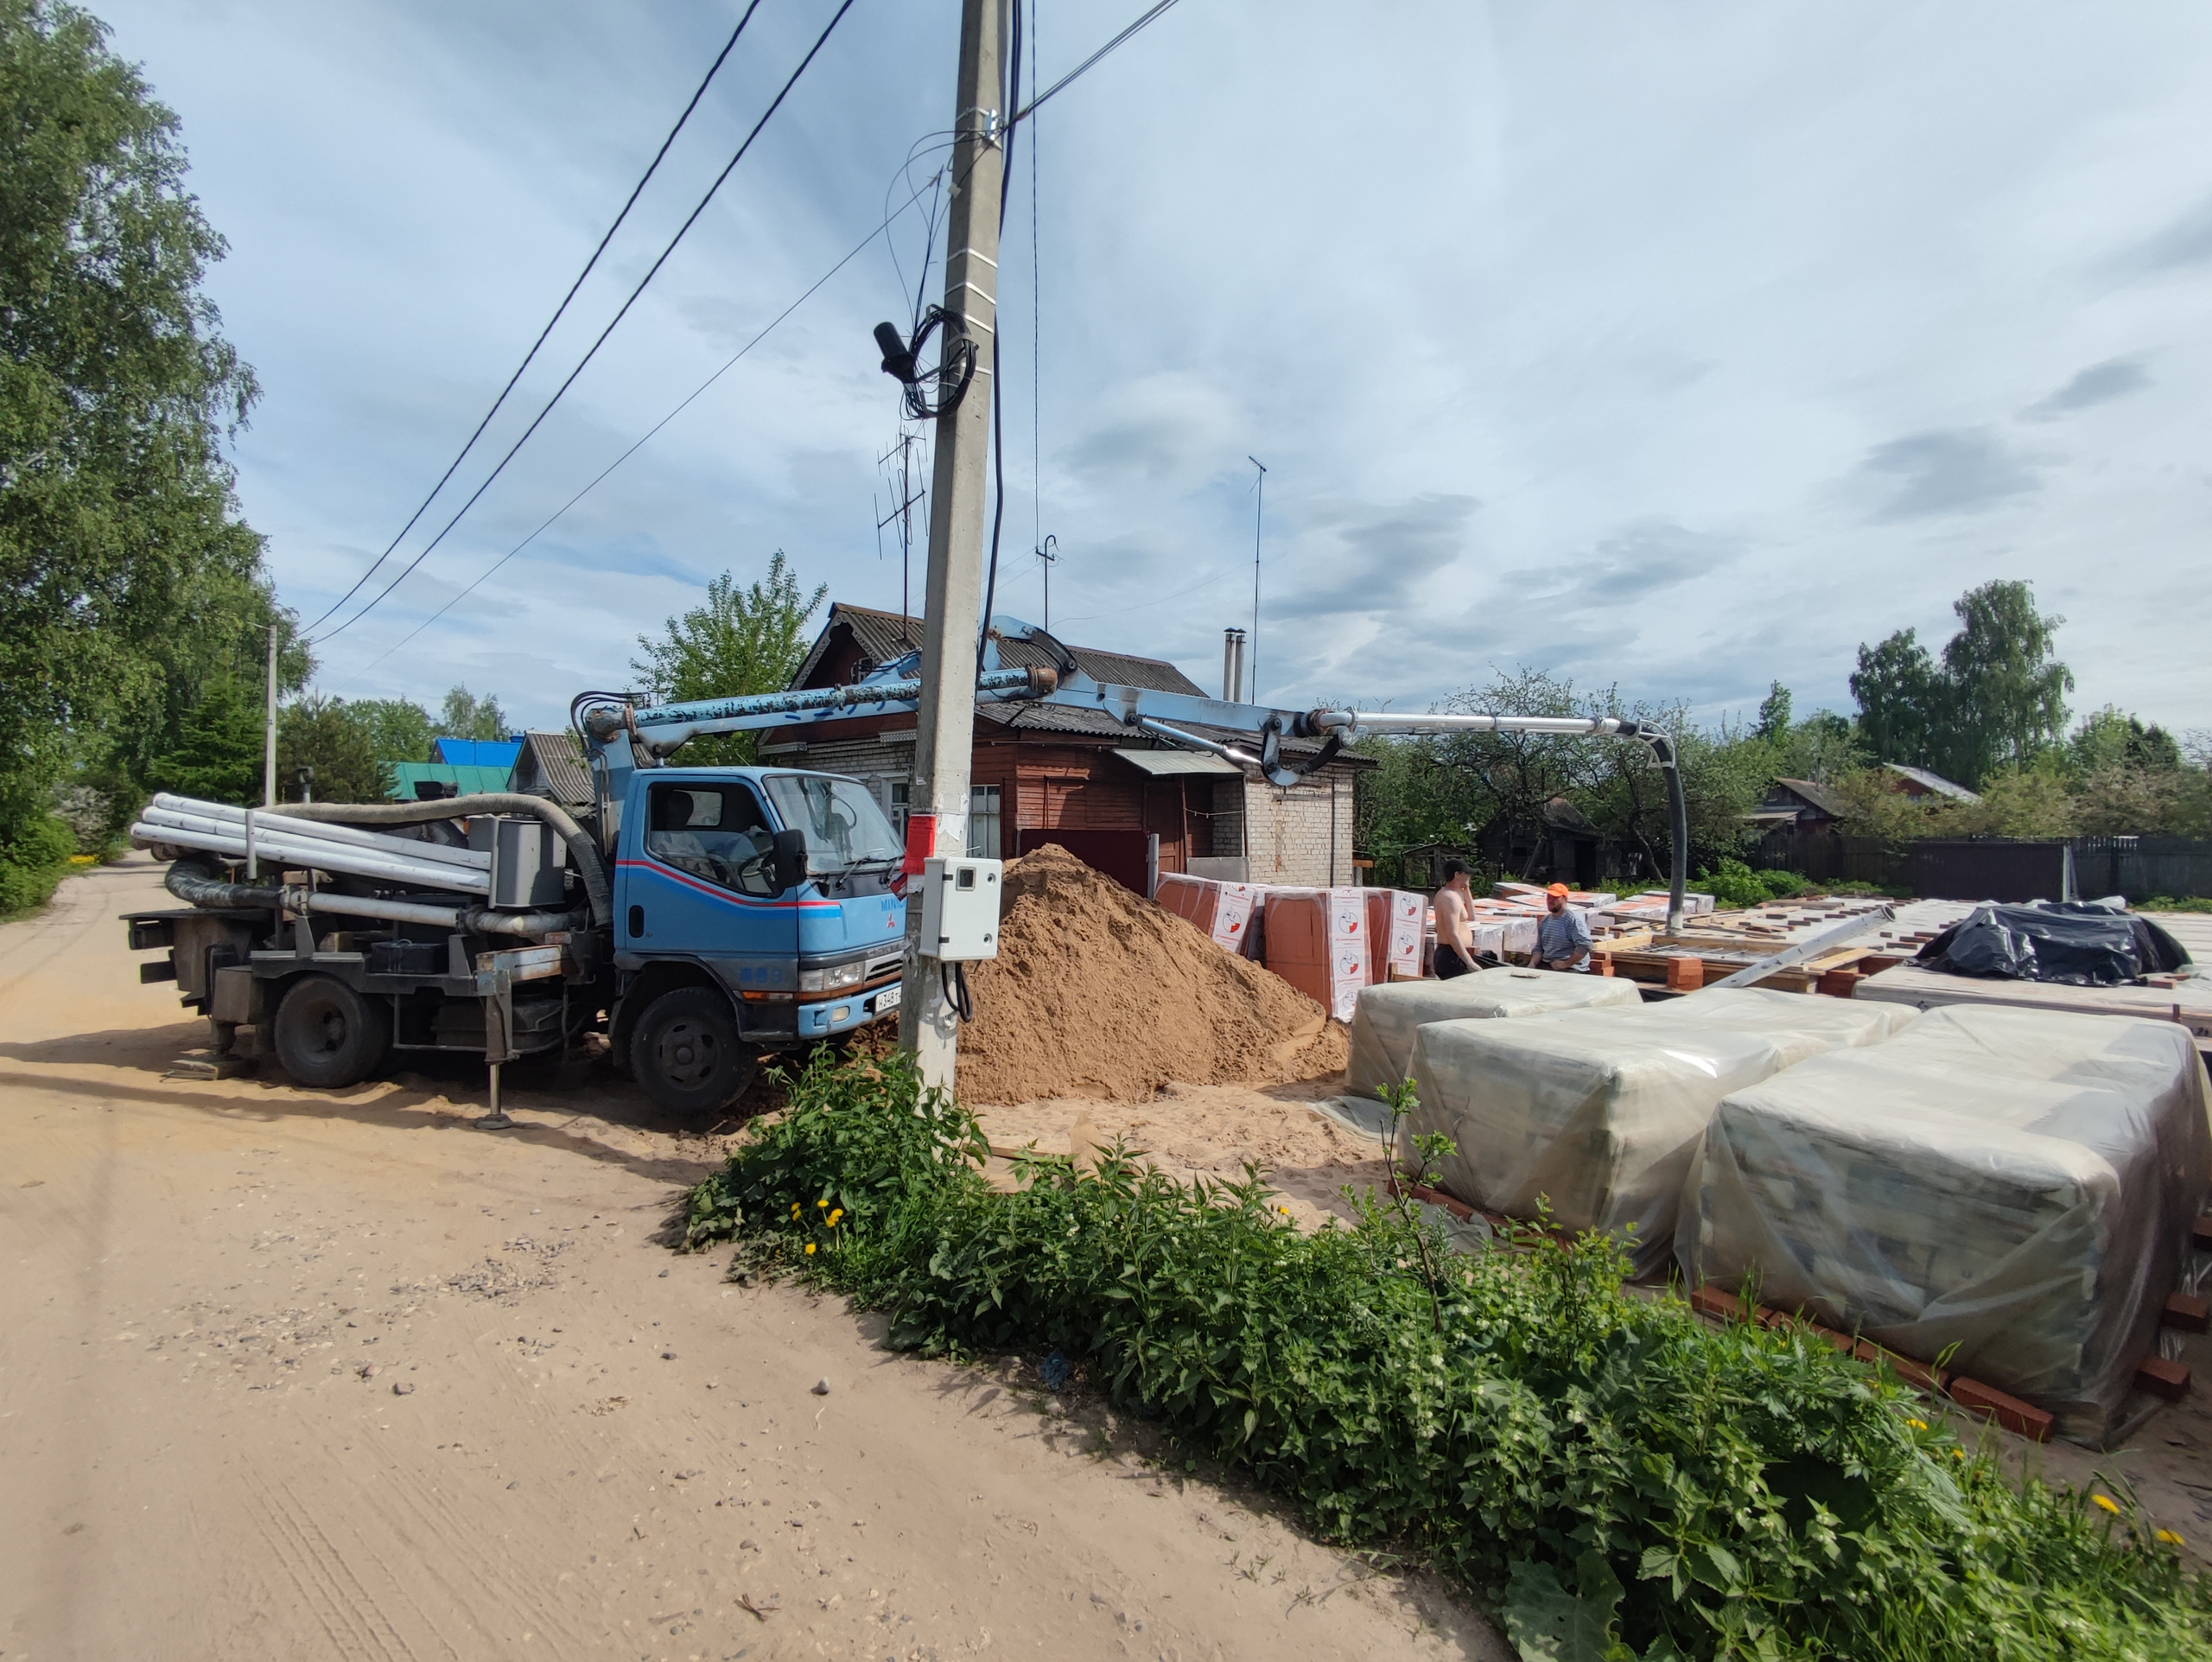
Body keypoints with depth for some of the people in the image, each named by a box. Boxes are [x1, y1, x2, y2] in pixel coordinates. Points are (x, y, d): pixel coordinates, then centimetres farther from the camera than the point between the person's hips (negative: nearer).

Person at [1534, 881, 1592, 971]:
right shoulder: (1544, 920, 16)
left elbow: (1585, 945, -18)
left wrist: (1566, 964, -18)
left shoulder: (1573, 918, -7)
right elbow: (1539, 947, 18)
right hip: (1545, 964, 7)